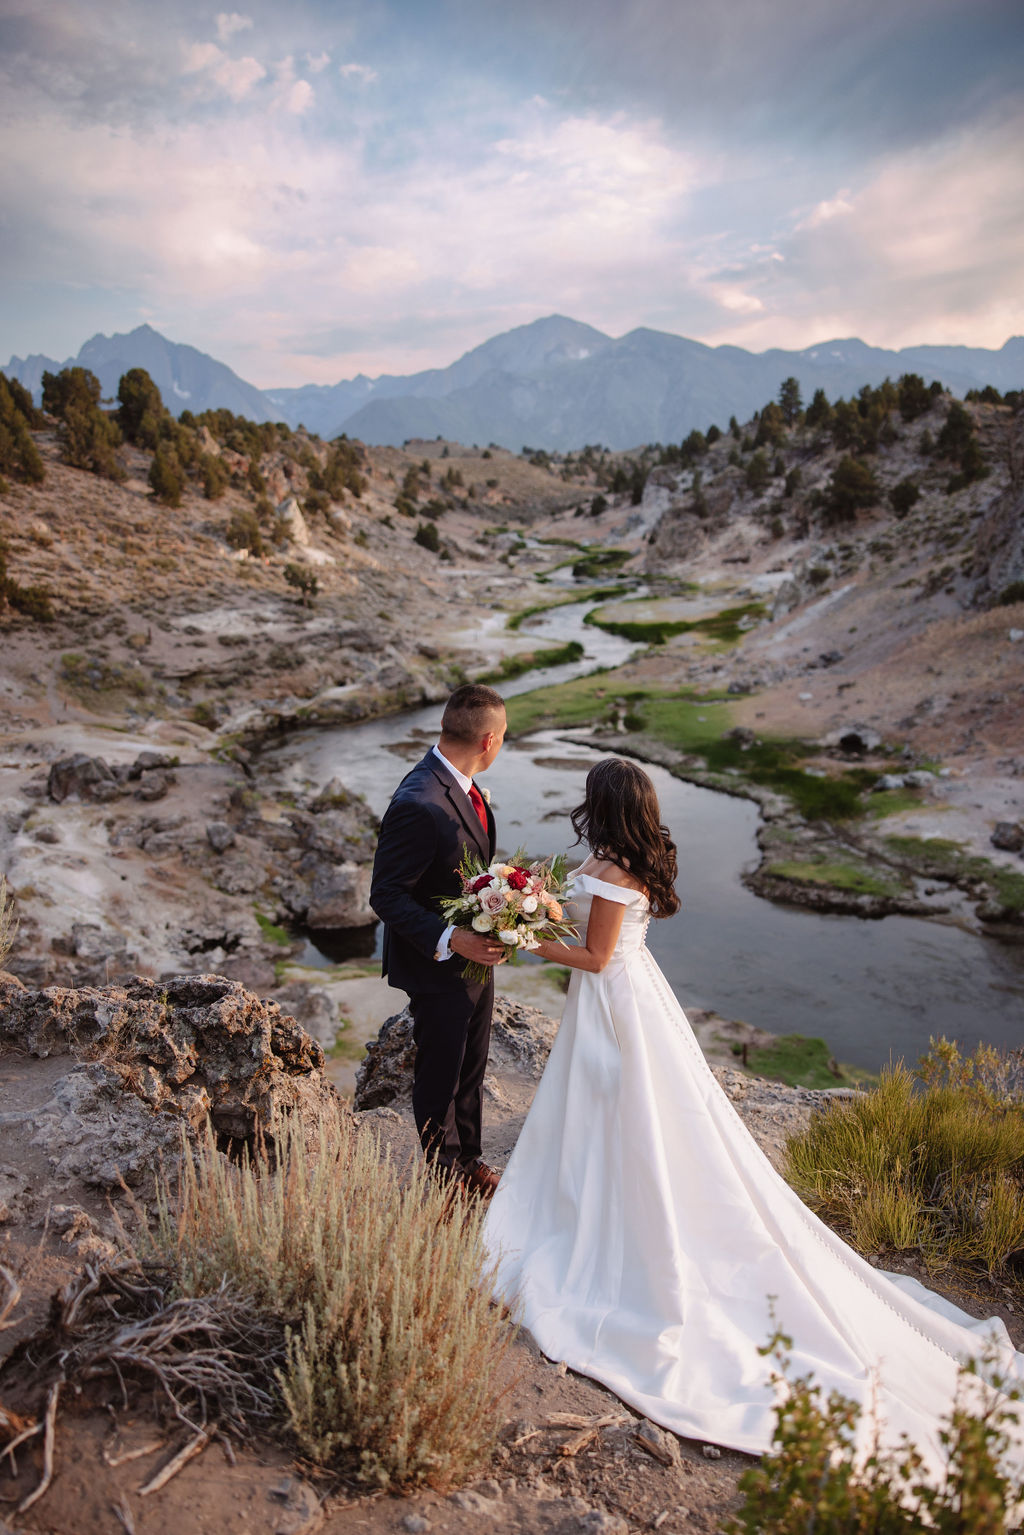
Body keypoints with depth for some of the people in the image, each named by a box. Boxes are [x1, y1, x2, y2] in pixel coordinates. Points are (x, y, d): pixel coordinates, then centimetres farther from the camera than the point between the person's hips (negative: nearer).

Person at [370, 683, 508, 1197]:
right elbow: (386, 896, -26)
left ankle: (469, 1159, 47)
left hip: (475, 954, 9)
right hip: (437, 967, -9)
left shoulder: (461, 785, -2)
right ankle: (445, 1175, 38)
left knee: (471, 1068, 26)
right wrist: (448, 940, -33)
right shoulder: (418, 804, -32)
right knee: (440, 1076, 15)